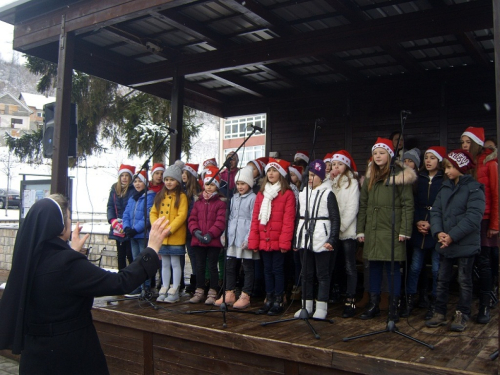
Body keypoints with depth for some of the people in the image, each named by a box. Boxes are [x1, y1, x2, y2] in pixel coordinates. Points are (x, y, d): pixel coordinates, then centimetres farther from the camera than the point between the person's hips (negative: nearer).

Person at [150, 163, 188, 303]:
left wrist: (169, 229, -18)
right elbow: (153, 213, 9)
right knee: (164, 264, 12)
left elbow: (182, 216, -13)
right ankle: (164, 290, 19)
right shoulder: (160, 196, 13)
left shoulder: (181, 196, -5)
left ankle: (174, 292, 7)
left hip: (175, 237, -5)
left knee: (175, 263, 1)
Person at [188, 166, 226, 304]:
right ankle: (199, 292, 22)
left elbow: (221, 221, -12)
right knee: (200, 266, 12)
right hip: (198, 240, 5)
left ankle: (212, 293, 13)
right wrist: (195, 231, -11)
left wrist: (210, 233, -21)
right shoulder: (198, 202, 11)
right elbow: (192, 219, 7)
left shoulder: (220, 203, -4)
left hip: (214, 241, -4)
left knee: (212, 266, 3)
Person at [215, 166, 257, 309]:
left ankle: (245, 296, 8)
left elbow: (253, 220, -11)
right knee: (230, 266, 10)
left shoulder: (253, 198, -6)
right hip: (232, 238, 7)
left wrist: (249, 238, -17)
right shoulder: (234, 198, 15)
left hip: (245, 239, -7)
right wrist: (225, 234, 11)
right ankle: (229, 294, 20)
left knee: (247, 267, 2)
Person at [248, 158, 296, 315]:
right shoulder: (261, 194, 12)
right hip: (264, 241, 5)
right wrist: (253, 241, 4)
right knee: (267, 270, 12)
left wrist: (285, 242, -17)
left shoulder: (287, 194, -5)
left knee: (278, 270, 2)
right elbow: (255, 219, 9)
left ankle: (278, 301, 11)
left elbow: (288, 220, -11)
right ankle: (269, 300, 20)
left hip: (278, 241, -5)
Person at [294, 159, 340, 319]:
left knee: (322, 274, 1)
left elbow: (335, 219, -7)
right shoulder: (303, 194, 14)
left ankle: (321, 307, 7)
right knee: (307, 274, 11)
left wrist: (332, 240, -15)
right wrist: (295, 240, 15)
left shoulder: (328, 194, -3)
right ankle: (307, 305, 20)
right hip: (304, 239, 6)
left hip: (321, 240, -6)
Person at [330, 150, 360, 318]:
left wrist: (341, 226, -13)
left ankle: (350, 301, 4)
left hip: (347, 232, -5)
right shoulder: (330, 182, 14)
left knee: (350, 267, 0)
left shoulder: (352, 182, -1)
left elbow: (352, 208, -8)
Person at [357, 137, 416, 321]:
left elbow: (408, 205, -8)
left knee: (393, 268, 2)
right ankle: (373, 305, 21)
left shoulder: (400, 176, -4)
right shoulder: (370, 177, 13)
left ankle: (394, 307, 13)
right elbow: (363, 205, 12)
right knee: (374, 267, 11)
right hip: (372, 231, 5)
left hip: (392, 231, -5)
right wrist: (360, 229, 8)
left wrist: (404, 230, -13)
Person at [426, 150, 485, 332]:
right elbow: (436, 211, 3)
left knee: (465, 281, 7)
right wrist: (438, 232, -13)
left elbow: (473, 217, -18)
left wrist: (452, 236, -21)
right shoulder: (445, 187, 10)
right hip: (444, 243, 6)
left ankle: (462, 315, 18)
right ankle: (440, 313, 20)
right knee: (442, 279, 11)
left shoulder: (474, 188, -9)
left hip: (465, 244, -6)